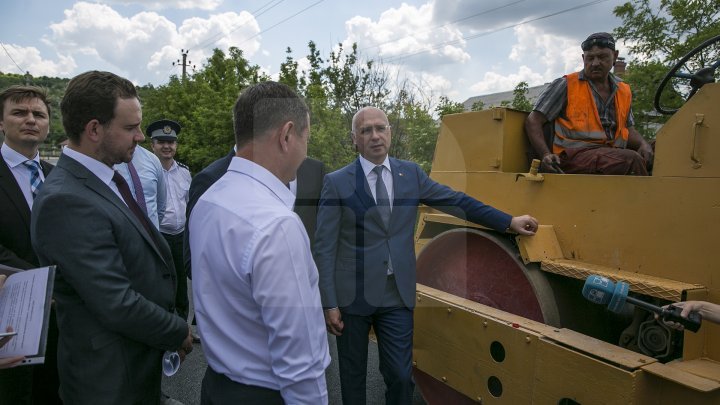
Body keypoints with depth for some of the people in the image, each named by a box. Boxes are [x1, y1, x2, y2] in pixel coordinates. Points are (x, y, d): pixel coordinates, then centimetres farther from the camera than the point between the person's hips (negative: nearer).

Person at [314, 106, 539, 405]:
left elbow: (458, 201, 10)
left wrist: (509, 221, 10)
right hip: (353, 296, -2)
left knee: (401, 376, 8)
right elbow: (324, 248, -7)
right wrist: (329, 303, -9)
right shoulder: (336, 183, -7)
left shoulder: (411, 173, 4)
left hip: (398, 294, 2)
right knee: (353, 375, 15)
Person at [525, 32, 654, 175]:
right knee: (632, 160, -30)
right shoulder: (566, 85, 4)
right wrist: (546, 155, -16)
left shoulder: (623, 91, 21)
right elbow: (533, 122, -1)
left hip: (614, 157, 5)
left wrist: (643, 144, 5)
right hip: (574, 156, -5)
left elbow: (628, 130, 29)